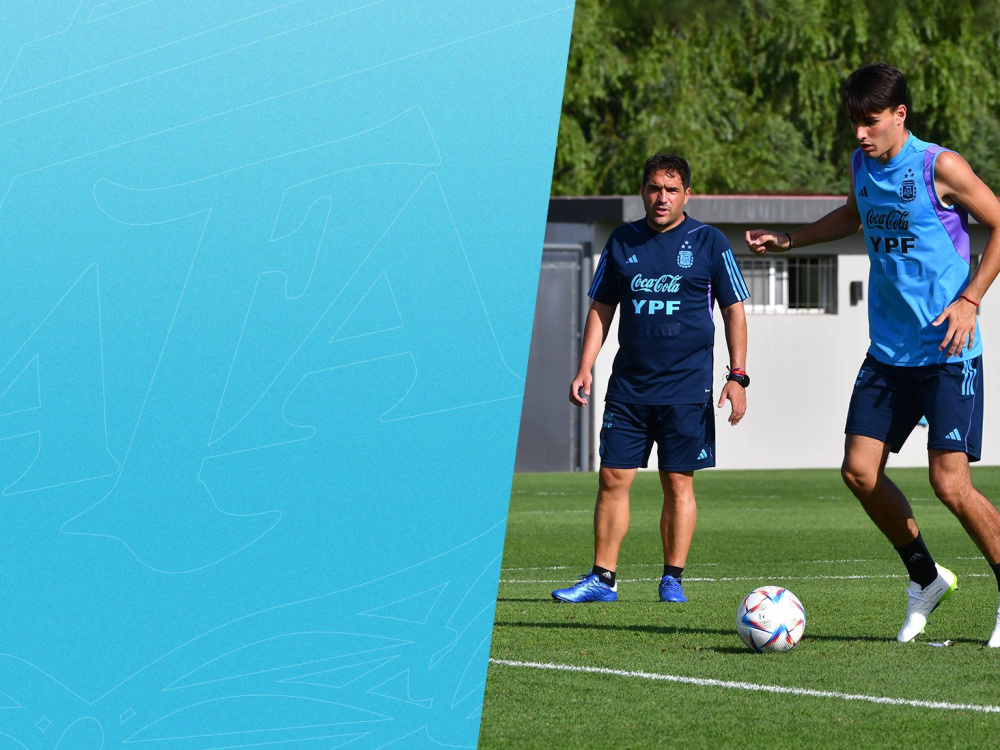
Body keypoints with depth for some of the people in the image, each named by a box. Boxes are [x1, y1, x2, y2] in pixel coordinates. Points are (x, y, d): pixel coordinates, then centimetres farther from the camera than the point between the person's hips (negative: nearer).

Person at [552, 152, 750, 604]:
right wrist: (585, 368, 5)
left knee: (678, 483, -2)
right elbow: (601, 308, 15)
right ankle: (602, 578, 4)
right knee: (613, 478, -1)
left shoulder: (709, 243, 1)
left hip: (686, 389, -3)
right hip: (628, 384, 3)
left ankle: (673, 579, 8)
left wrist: (737, 376, -3)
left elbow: (734, 311, 4)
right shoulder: (622, 242, 9)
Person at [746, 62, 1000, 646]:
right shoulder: (863, 166, 8)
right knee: (860, 469, -1)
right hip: (889, 351, 7)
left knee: (951, 483, -12)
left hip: (949, 353, -7)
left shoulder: (941, 167, -13)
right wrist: (788, 240, 23)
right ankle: (925, 577, 20)